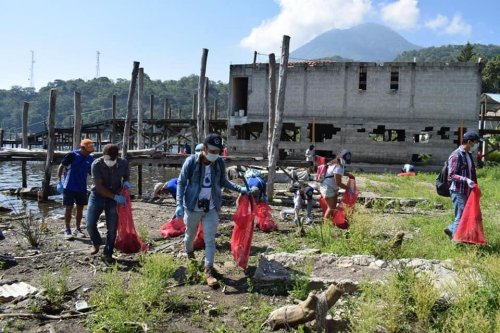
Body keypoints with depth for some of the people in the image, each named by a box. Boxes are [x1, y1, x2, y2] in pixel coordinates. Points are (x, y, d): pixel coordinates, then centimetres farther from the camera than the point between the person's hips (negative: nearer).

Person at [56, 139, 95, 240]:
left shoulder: (90, 159, 3)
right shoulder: (72, 155, -11)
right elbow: (61, 167, -8)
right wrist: (59, 181, -14)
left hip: (82, 188, 5)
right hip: (69, 187, -5)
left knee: (80, 208, 11)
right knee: (68, 208, -1)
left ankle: (77, 229, 24)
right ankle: (67, 230, 9)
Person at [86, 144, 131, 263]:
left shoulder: (123, 163, -12)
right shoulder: (96, 164, -20)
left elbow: (126, 176, 10)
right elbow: (99, 186, -22)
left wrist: (126, 182, -15)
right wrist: (115, 197, -28)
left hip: (114, 198, 1)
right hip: (97, 196, -1)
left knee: (112, 228, 0)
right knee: (90, 224, -5)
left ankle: (107, 253, 17)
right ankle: (96, 243, 26)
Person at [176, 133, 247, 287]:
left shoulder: (220, 163, -6)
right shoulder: (191, 161, -16)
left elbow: (223, 182, 9)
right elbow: (181, 182, -8)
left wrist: (240, 189, -4)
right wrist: (179, 204, -15)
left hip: (211, 208, 1)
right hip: (192, 207, -1)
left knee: (210, 239, 0)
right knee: (190, 235, 19)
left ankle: (209, 270, 8)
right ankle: (189, 254, 50)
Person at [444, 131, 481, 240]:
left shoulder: (468, 155, 14)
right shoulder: (456, 155, -15)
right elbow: (451, 175, -19)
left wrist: (474, 184, 18)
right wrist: (466, 180, -30)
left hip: (467, 191, 9)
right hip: (458, 191, -9)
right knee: (461, 217, -2)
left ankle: (451, 229, 30)